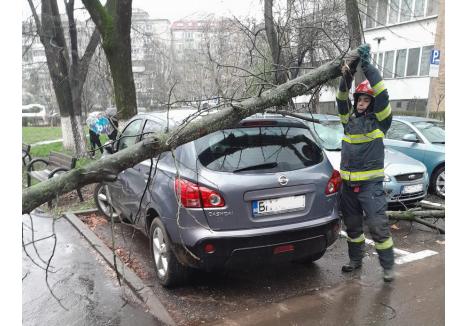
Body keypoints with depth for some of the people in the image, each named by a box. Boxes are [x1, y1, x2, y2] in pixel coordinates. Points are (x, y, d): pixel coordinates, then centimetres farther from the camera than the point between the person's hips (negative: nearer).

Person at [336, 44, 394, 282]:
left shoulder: (379, 119, -2)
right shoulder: (349, 119, 11)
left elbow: (381, 93, -14)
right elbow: (341, 100, 0)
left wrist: (366, 64, -18)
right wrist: (346, 78, -15)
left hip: (371, 183, -5)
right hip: (348, 183, 5)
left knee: (378, 226, -4)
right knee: (352, 225, 15)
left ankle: (388, 266, 12)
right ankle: (355, 260, 30)